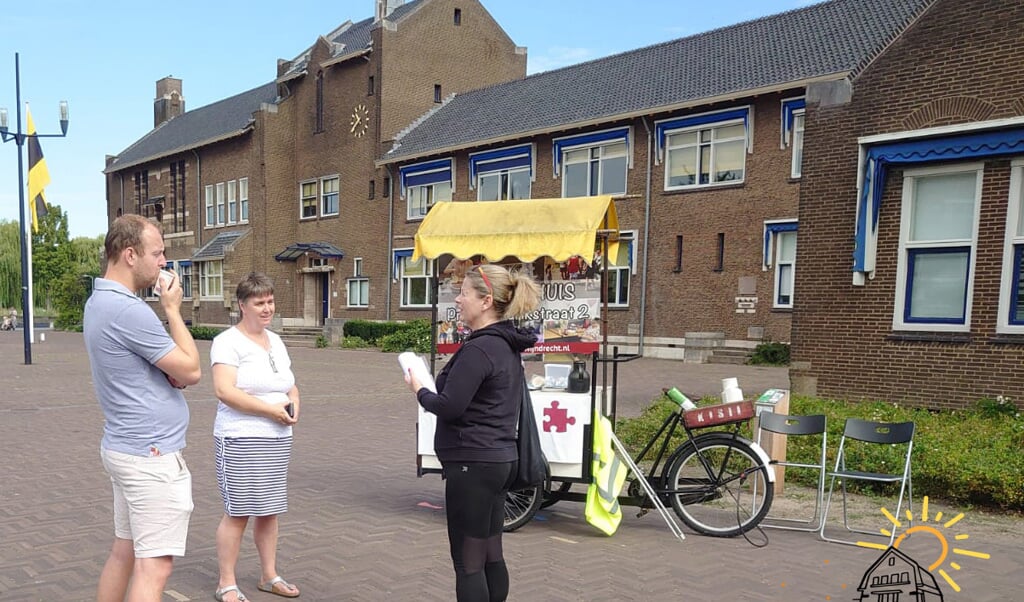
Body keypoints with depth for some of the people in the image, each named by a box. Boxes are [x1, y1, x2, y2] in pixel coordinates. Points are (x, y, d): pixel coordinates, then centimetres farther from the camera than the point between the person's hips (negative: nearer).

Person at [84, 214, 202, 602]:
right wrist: (172, 310, -7)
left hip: (123, 447, 10)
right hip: (152, 456, -10)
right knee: (155, 566, -5)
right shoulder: (128, 310, -23)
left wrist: (172, 371, -4)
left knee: (124, 552, 18)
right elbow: (191, 371, -15)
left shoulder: (99, 302, 10)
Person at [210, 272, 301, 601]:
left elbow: (291, 385, 21)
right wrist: (270, 409, -20)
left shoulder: (276, 341, 14)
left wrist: (294, 405, -1)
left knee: (270, 510, 13)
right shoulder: (228, 341, -9)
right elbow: (224, 391, -20)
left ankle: (269, 576, 26)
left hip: (278, 439, 7)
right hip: (241, 440, -7)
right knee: (238, 512, -1)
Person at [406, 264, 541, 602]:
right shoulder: (507, 346, 11)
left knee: (468, 561, -1)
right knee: (490, 555, 17)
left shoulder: (479, 349, -18)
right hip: (499, 460, 10)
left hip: (473, 464, -10)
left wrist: (419, 390, -4)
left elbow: (449, 407, -22)